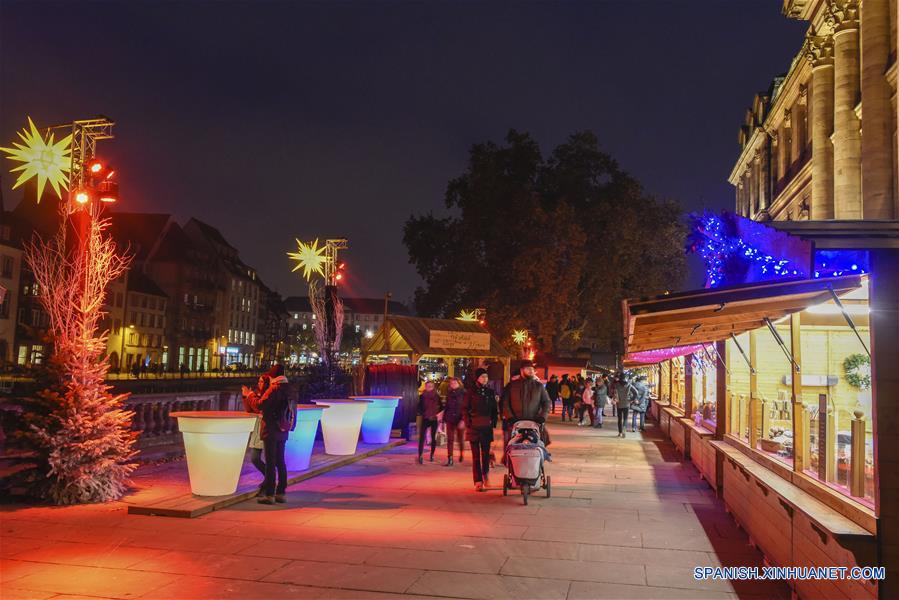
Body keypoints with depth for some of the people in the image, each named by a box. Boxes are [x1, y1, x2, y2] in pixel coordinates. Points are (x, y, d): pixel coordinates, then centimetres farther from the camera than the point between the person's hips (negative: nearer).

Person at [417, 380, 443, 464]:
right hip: (425, 419, -1)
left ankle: (432, 455, 20)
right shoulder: (422, 396, 2)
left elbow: (441, 407, 5)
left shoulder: (437, 396, 1)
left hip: (434, 419, 1)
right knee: (422, 437, -11)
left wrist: (437, 414, -8)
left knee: (433, 438, 6)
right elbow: (419, 407, 7)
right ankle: (420, 456, -16)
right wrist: (422, 413, -8)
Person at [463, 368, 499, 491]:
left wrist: (494, 422, 6)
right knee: (476, 455, -2)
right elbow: (465, 409, 0)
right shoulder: (470, 392, 0)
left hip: (487, 427, 3)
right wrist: (468, 424, -8)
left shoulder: (490, 392, 11)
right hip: (474, 427, -3)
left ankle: (486, 474, 29)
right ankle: (478, 481, 0)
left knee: (486, 452, 6)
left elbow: (494, 409, 16)